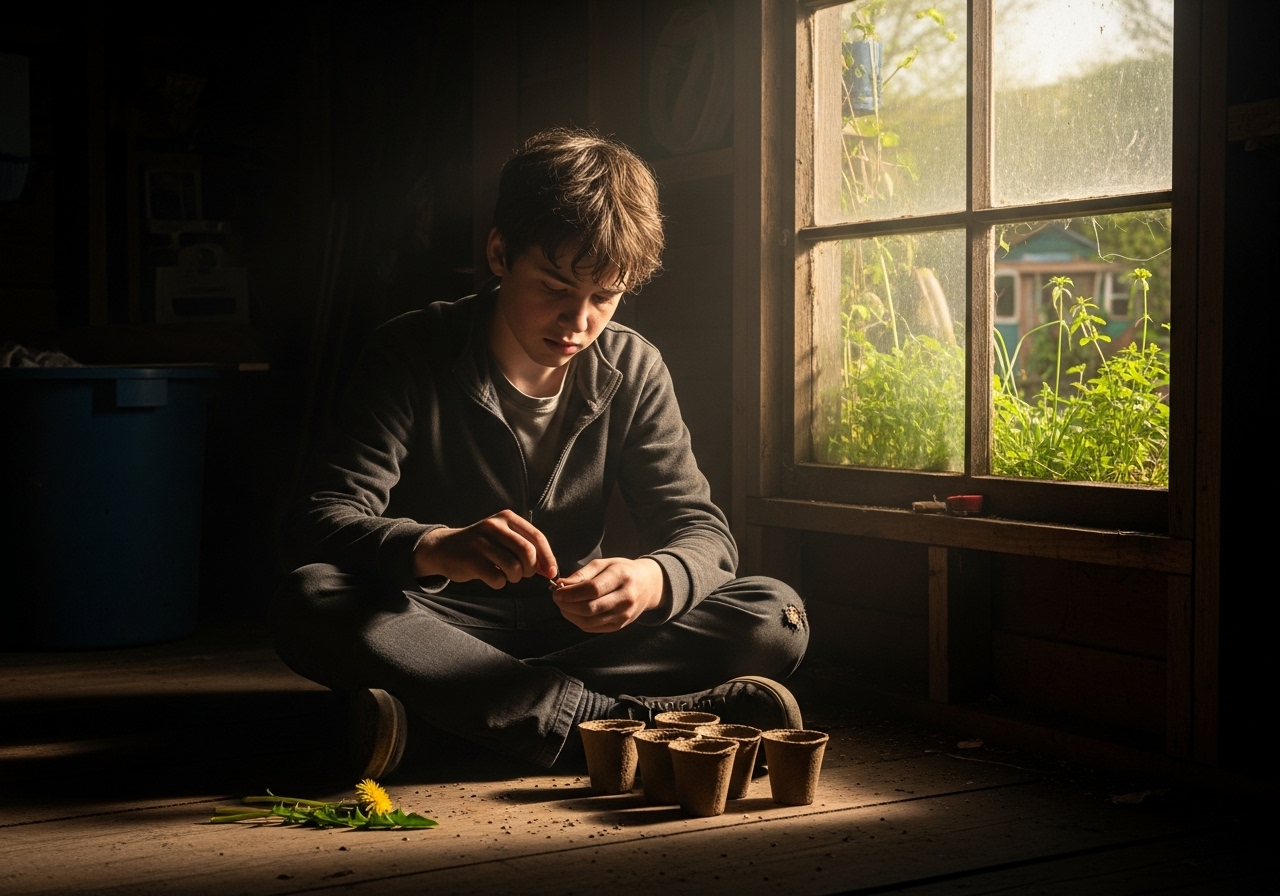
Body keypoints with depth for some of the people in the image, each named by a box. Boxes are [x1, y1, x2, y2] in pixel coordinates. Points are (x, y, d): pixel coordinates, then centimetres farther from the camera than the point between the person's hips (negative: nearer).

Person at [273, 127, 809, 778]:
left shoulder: (633, 371, -2)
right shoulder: (412, 356, -10)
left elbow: (702, 530, -6)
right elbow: (318, 523, -20)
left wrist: (652, 579, -32)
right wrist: (434, 547, -43)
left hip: (574, 627, 2)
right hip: (438, 626, -2)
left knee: (776, 618, -18)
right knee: (309, 604, -34)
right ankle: (630, 719, -33)